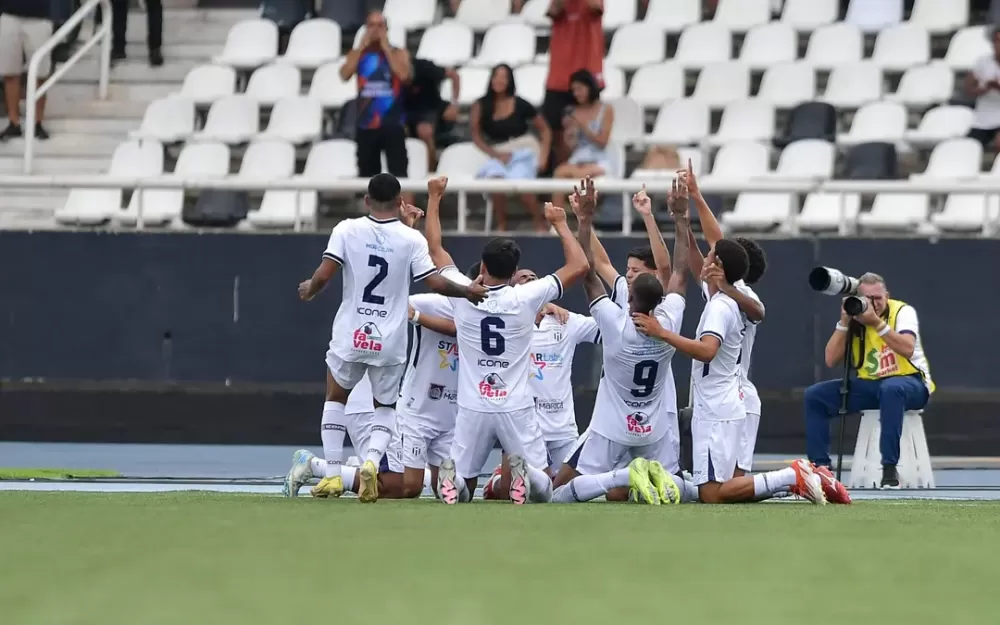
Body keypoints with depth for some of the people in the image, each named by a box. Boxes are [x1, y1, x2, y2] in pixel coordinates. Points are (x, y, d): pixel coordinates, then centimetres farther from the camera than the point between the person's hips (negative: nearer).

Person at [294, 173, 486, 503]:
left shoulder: (347, 230, -5)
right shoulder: (411, 239, -5)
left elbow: (323, 275, -10)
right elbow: (436, 283, -7)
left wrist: (309, 289, 12)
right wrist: (467, 291, 10)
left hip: (351, 336, 0)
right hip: (390, 341, 0)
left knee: (336, 398, 22)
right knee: (385, 408, 18)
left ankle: (333, 474, 13)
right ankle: (372, 461, -10)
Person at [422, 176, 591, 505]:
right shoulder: (526, 298, -9)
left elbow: (435, 247, 10)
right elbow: (579, 266, -1)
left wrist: (434, 201, 20)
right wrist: (561, 224, 10)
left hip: (472, 408, 1)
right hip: (517, 408, -1)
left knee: (461, 488, 11)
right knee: (544, 488, 8)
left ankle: (451, 477, -26)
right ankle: (527, 474, -28)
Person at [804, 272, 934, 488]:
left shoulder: (902, 312, -9)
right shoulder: (854, 321, 3)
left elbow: (908, 348, -27)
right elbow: (831, 361, -5)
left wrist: (876, 323, -31)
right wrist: (844, 322, -13)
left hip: (910, 383, -5)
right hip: (869, 386, 5)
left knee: (890, 388, -42)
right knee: (815, 395, -10)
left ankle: (889, 468, -40)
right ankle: (821, 466, -7)